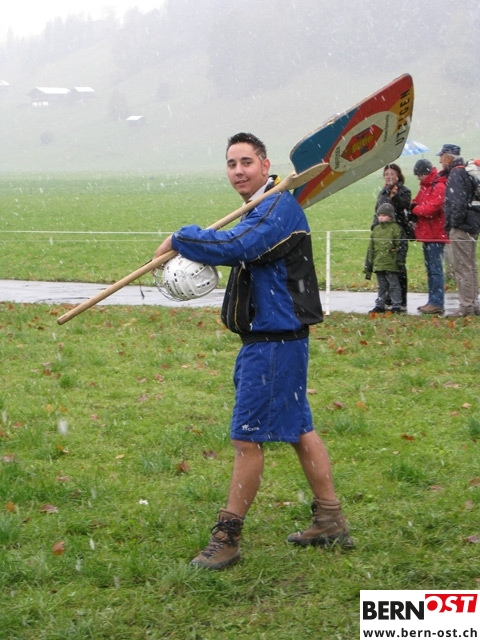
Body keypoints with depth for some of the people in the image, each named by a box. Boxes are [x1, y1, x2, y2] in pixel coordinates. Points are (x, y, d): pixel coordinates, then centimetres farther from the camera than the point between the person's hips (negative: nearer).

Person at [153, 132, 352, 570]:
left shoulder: (279, 208, -18)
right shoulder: (263, 210, 16)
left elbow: (232, 247, -31)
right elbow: (240, 251, 25)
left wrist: (180, 239, -15)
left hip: (275, 341, -11)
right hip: (270, 338, 11)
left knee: (248, 436, -5)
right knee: (299, 429, 15)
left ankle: (227, 537, 3)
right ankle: (331, 522, 22)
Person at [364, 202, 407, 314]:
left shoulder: (396, 228, -4)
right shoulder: (376, 229, 14)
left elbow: (402, 246, -6)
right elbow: (371, 249, 17)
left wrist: (400, 261, -11)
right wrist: (368, 266, 16)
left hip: (391, 264, -6)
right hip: (378, 264, 6)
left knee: (393, 285, 0)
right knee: (382, 286, 12)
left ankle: (396, 306, 4)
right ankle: (380, 305, 17)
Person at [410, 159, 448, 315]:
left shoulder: (439, 187, -14)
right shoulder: (425, 187, 18)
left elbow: (431, 208, -22)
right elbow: (417, 202, 18)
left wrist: (415, 209, -6)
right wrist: (414, 206, -6)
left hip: (435, 235, -10)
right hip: (426, 234, 10)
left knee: (435, 268, -9)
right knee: (430, 269, 13)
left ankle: (437, 303, -9)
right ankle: (433, 301, 19)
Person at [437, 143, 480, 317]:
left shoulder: (456, 175, -13)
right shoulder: (465, 172, 17)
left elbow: (458, 203, -23)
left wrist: (454, 224, -15)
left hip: (460, 228, -10)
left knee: (462, 267, -8)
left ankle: (466, 305, -8)